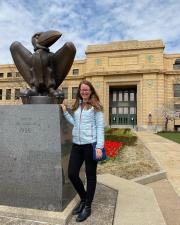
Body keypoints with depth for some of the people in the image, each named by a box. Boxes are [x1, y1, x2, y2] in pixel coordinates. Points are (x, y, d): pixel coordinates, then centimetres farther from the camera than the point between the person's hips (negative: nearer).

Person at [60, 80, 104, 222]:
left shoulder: (96, 107, -3)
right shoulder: (76, 106, 13)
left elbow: (100, 127, -7)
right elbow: (75, 123, 13)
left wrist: (99, 146, -14)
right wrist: (65, 112, 8)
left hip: (90, 145, -5)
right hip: (76, 145, 6)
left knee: (90, 176, 9)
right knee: (72, 174, 7)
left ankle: (88, 206, 27)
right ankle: (83, 199, 33)